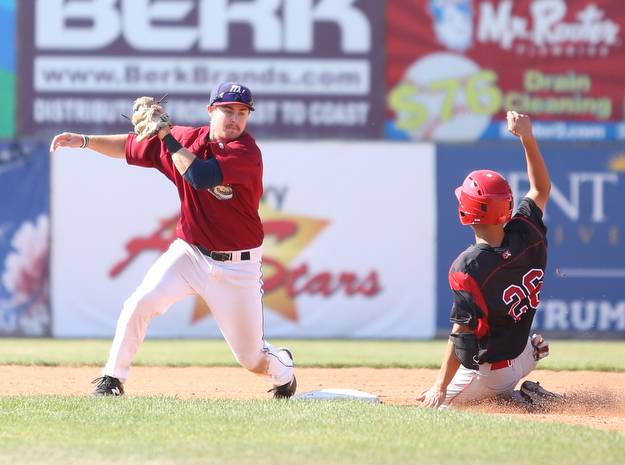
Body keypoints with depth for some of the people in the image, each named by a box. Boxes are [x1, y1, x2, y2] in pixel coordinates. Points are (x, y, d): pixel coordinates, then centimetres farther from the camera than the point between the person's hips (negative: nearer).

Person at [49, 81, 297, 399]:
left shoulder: (246, 152, -20)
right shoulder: (187, 138, -2)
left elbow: (200, 176, -33)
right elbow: (131, 146, 7)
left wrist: (166, 134, -26)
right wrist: (84, 141, -4)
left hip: (237, 266, -4)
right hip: (189, 253, 4)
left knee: (251, 356, 4)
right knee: (140, 302, -20)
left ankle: (283, 369, 40)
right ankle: (112, 379, -5)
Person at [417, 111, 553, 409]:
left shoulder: (468, 267, -27)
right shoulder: (527, 237, -12)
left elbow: (462, 334, -26)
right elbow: (541, 189, 8)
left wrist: (440, 386, -19)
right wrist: (527, 138, 5)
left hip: (488, 375, -7)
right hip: (524, 359, 7)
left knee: (434, 404, 13)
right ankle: (530, 395, 14)